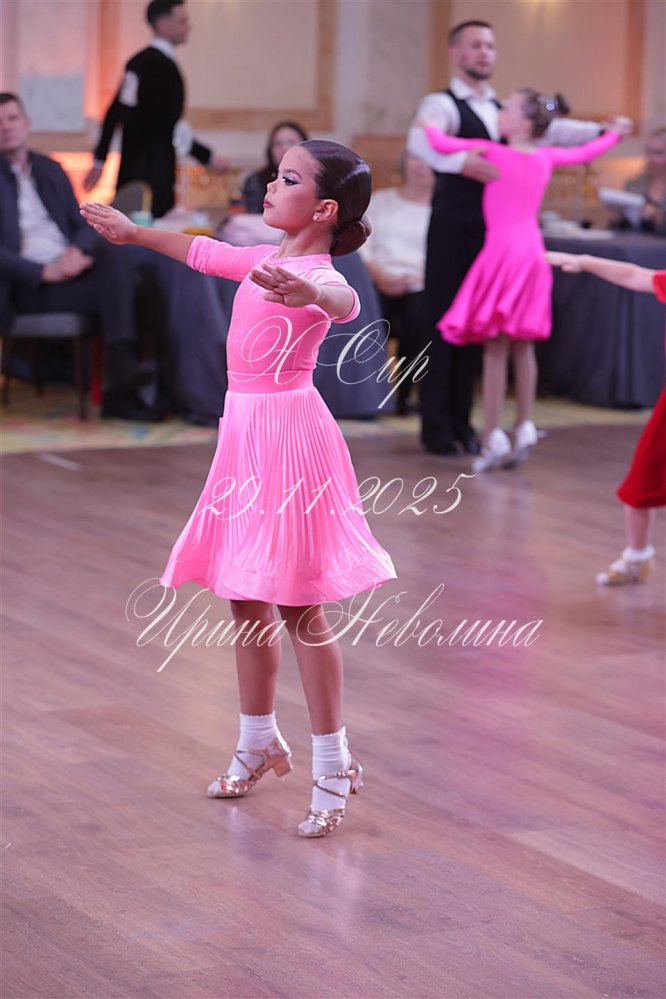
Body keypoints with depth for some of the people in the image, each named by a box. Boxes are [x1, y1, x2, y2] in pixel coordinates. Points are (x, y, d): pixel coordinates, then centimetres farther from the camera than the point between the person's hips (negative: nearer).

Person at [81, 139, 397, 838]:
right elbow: (203, 251, 31)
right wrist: (133, 233, 45)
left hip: (286, 433, -9)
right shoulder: (265, 262, 11)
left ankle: (332, 764, 3)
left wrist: (308, 294, -65)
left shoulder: (315, 273, -16)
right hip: (244, 428, 9)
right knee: (246, 599, 17)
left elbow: (343, 300, -42)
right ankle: (258, 742, 32)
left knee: (299, 610, -6)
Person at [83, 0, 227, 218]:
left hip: (130, 167, 10)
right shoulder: (163, 66, -14)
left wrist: (100, 159, 22)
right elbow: (168, 126, -19)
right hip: (155, 172, -10)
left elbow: (114, 113, 16)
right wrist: (208, 157, -16)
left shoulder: (138, 62, 12)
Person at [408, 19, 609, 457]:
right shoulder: (442, 104, -6)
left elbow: (548, 129, 14)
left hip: (494, 231, 7)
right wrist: (459, 162, -40)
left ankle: (461, 422, 18)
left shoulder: (503, 111, 17)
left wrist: (602, 130, 3)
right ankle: (436, 426, 3)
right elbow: (420, 141, -25)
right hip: (453, 228, -7)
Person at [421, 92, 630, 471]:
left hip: (502, 251, -6)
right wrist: (616, 133, 41)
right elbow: (586, 152, 24)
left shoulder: (493, 152, -9)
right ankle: (525, 425, 12)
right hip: (532, 251, 6)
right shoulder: (546, 156, 7)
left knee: (495, 347, -5)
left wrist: (428, 124, 12)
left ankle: (494, 436, -7)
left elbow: (443, 144, -10)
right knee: (522, 345, 13)